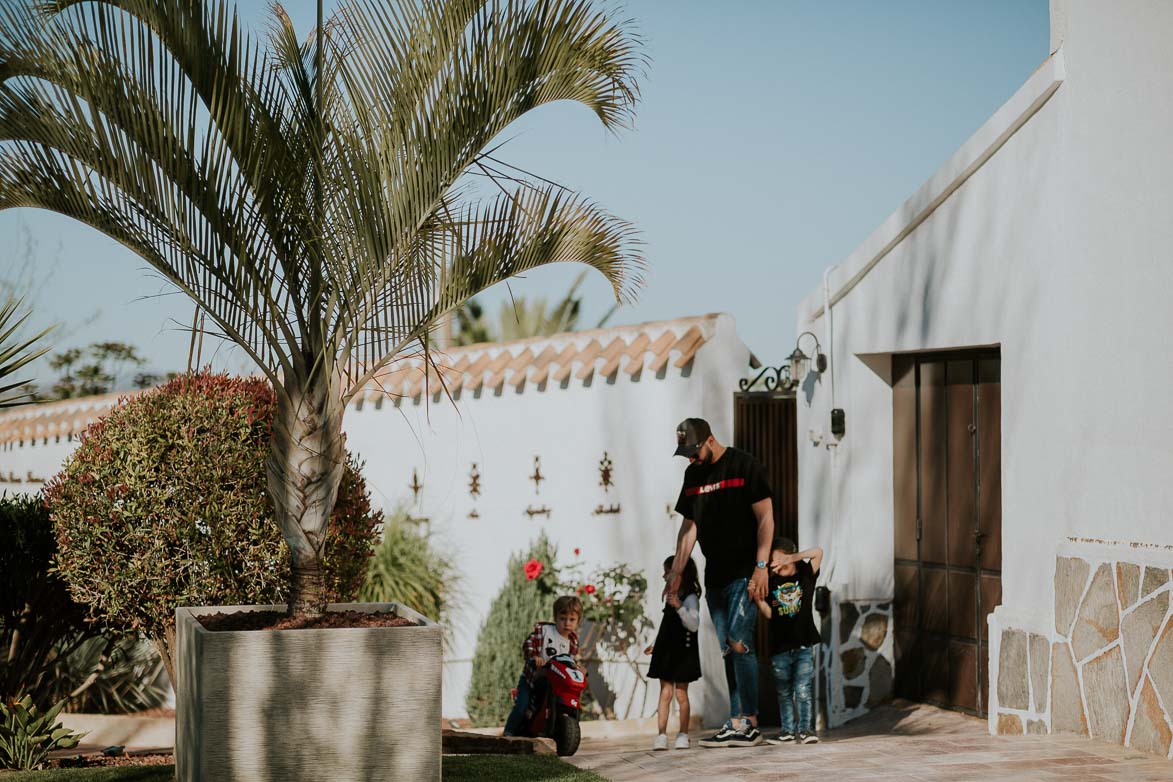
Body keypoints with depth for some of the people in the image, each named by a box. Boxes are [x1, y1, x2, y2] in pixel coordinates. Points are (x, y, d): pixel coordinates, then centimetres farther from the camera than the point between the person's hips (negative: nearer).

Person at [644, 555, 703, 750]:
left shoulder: (690, 598, -11)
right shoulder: (670, 596, 12)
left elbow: (694, 625, -23)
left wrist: (679, 607, -34)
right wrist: (655, 645, 27)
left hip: (683, 652, -6)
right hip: (666, 651, 6)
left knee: (681, 693, 1)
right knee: (665, 692, 1)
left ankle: (683, 734, 10)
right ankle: (661, 735, -2)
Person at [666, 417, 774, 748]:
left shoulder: (744, 466, -5)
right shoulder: (693, 474, 15)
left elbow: (765, 517, -8)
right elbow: (689, 526, 18)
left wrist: (761, 566, -15)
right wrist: (676, 571, 13)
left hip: (744, 572, -7)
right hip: (715, 575, 7)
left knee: (738, 643, -14)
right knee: (728, 650, 6)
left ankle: (749, 723, -10)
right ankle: (736, 724, 7)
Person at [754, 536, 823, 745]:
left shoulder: (805, 575, 3)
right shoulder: (771, 582, 4)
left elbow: (818, 553, -10)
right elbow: (768, 613, -2)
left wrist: (792, 558, -16)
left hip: (803, 645, -2)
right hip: (780, 647, 2)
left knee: (802, 690, -9)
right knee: (784, 692, 10)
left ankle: (804, 728, -3)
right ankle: (787, 730, 19)